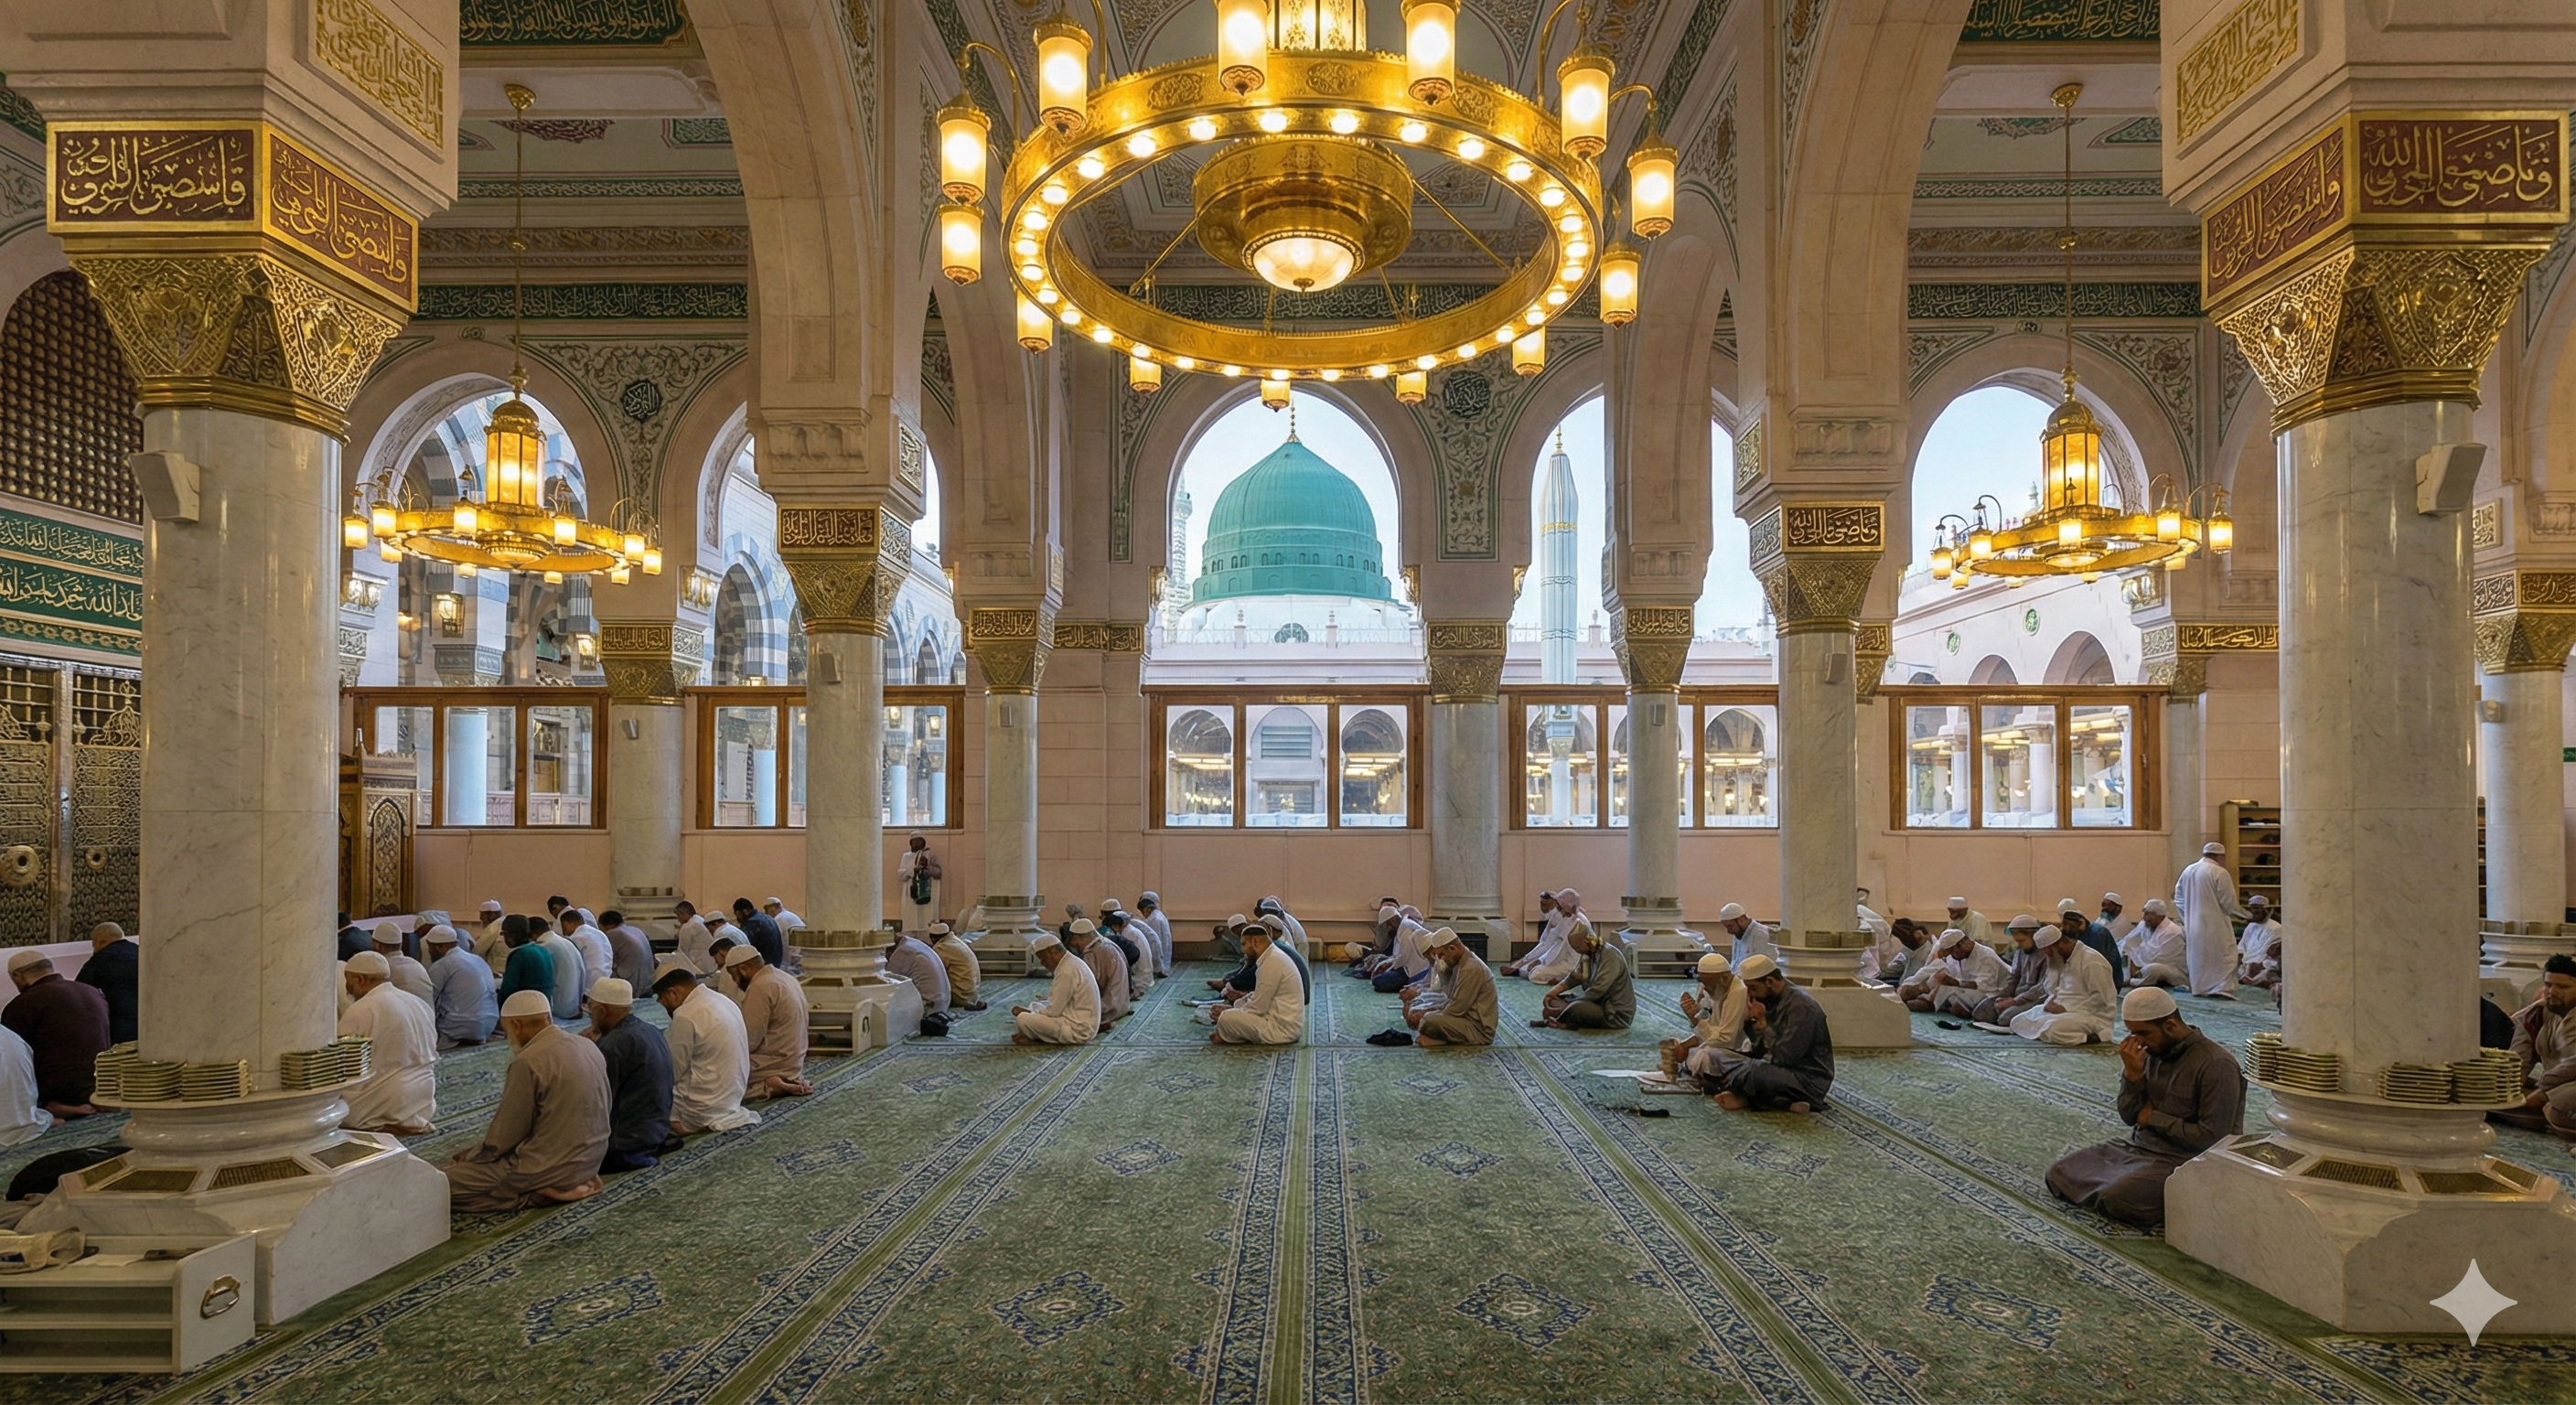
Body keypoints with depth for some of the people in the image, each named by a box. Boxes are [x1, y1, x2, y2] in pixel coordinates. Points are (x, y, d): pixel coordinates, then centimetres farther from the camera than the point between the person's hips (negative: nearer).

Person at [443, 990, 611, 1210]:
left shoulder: (528, 1061, -20)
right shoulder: (589, 1047, 3)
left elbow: (504, 1136, -12)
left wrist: (470, 1155, 8)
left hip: (553, 1169, -9)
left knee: (446, 1182, -1)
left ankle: (538, 1193, -5)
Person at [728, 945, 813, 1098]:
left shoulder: (760, 987, -18)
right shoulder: (785, 978, 11)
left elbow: (749, 1041, -19)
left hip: (774, 1064, -10)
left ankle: (767, 1087, -13)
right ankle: (788, 1081, 6)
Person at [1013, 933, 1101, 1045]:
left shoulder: (1066, 972, -20)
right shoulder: (1073, 961, 10)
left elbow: (1053, 1011, -17)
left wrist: (1027, 1012, -1)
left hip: (1077, 1032, -10)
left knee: (1023, 1019, -18)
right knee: (1035, 1006, 24)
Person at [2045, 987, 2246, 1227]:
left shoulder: (2216, 1065, -17)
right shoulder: (2152, 1051, 4)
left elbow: (2212, 1138, -20)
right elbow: (2129, 1116, 6)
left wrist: (2154, 1118, -11)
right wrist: (2132, 1073, -11)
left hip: (2182, 1161, -7)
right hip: (2138, 1147, 7)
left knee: (2119, 1197, -31)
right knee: (2059, 1174, -5)